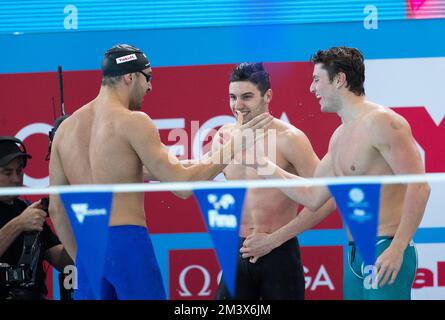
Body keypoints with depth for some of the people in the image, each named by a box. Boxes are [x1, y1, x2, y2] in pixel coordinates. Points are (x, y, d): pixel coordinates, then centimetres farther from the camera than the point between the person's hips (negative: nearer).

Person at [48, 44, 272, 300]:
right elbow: (182, 184, -8)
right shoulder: (133, 122, -6)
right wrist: (232, 147, 1)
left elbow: (56, 208, 15)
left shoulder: (66, 128, 13)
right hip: (128, 242, -6)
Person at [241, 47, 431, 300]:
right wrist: (264, 165, 21)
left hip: (385, 252, -9)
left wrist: (397, 248, -24)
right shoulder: (340, 137, 17)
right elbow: (314, 197, 24)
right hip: (354, 255, 9)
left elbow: (419, 187, -17)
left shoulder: (380, 122, -11)